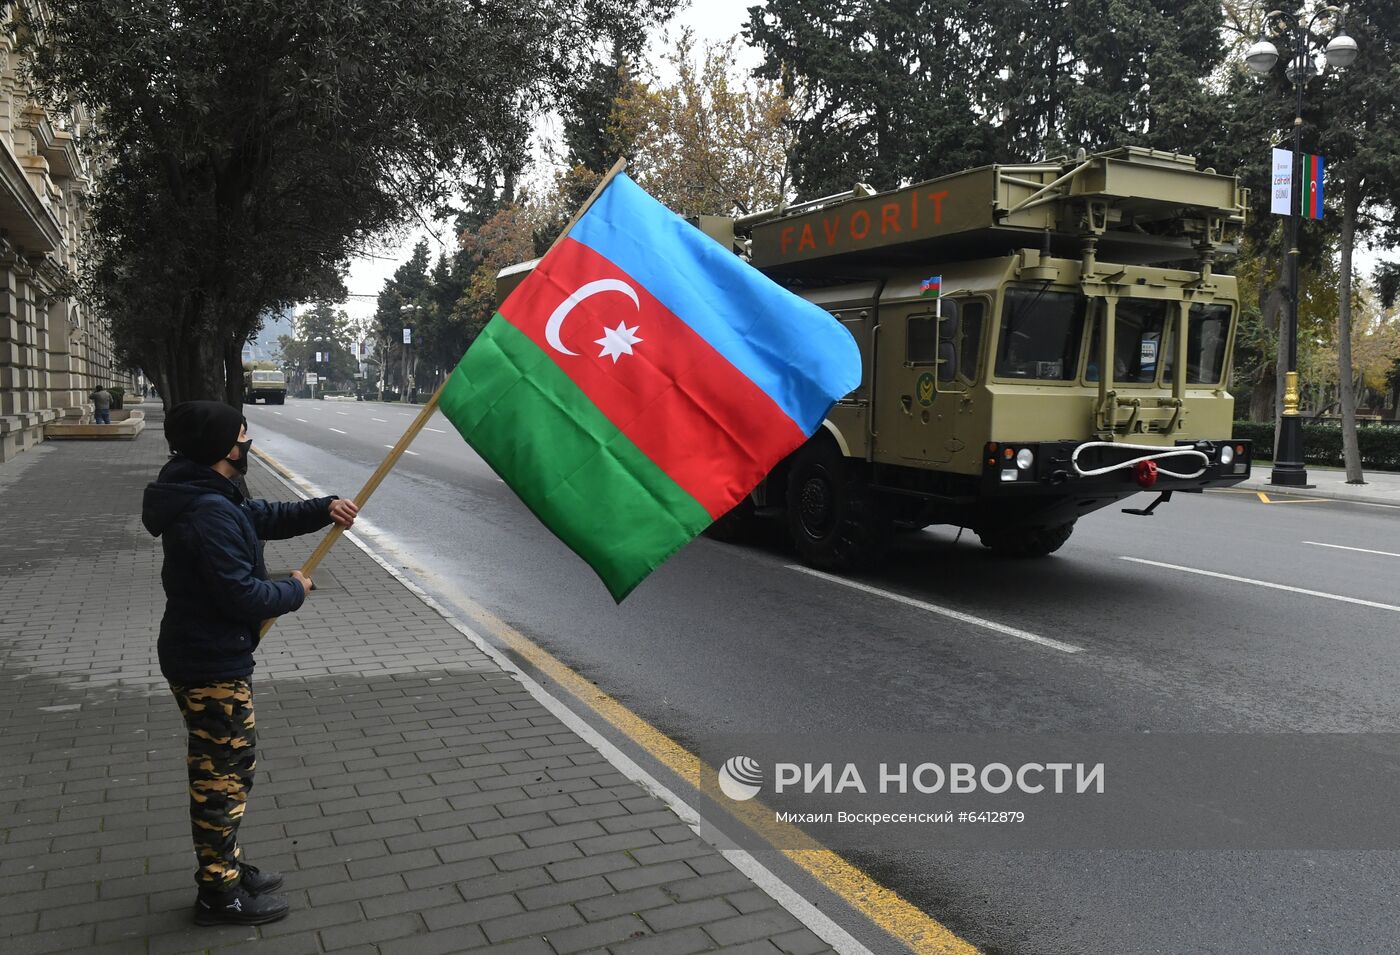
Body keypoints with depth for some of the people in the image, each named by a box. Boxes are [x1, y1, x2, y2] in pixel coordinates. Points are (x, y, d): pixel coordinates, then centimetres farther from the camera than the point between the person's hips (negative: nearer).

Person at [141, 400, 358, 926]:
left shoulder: (203, 495, 7)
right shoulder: (211, 514, -26)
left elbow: (265, 516, 15)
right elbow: (242, 595, -27)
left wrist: (323, 508, -1)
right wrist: (294, 591, -10)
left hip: (202, 656, 10)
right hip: (212, 666, -10)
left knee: (225, 769, 22)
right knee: (224, 775, 3)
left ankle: (226, 866, 37)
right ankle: (220, 893, 17)